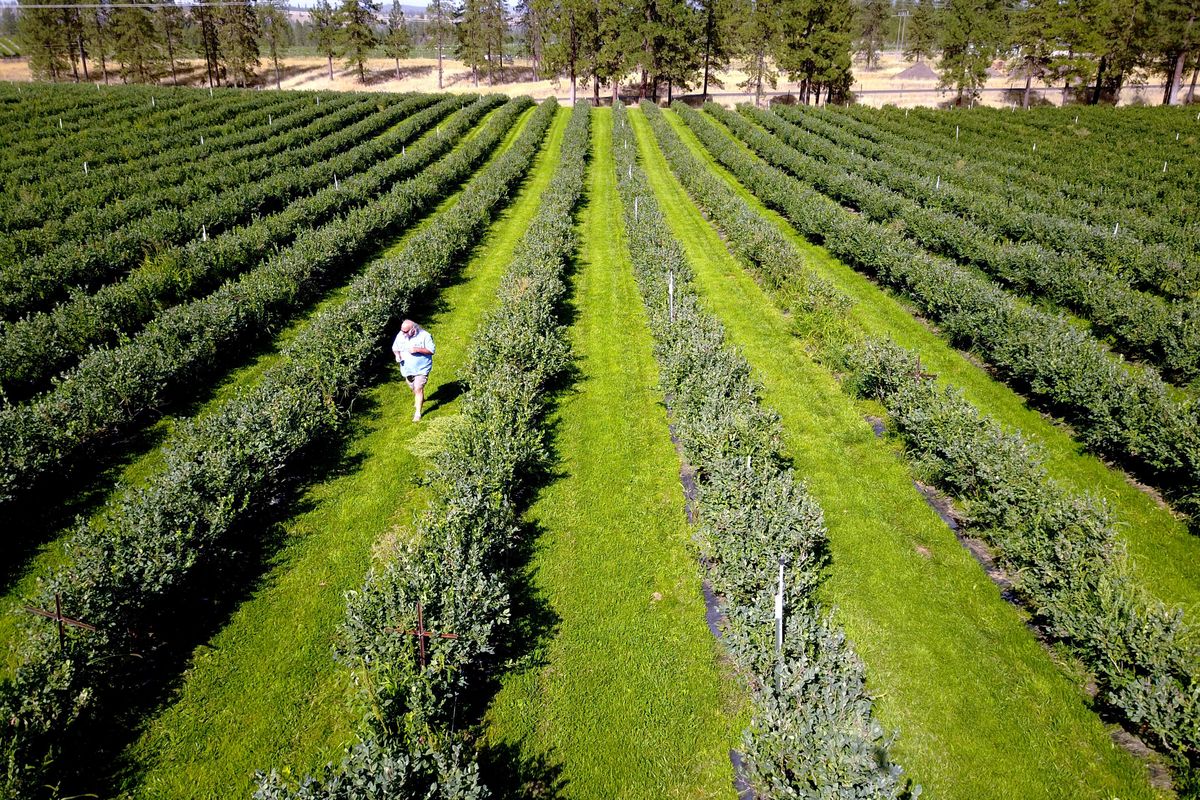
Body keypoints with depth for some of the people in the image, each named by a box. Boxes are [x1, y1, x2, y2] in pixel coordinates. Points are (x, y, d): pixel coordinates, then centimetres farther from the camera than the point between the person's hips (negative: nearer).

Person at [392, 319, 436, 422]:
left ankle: (417, 413, -5)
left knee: (418, 388, -13)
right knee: (414, 388, 21)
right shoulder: (400, 335, -6)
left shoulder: (424, 335, -18)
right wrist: (397, 355, -15)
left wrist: (417, 349, -28)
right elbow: (395, 347, 8)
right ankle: (421, 399, 53)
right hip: (407, 368, 5)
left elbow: (431, 351, -15)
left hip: (421, 368, -5)